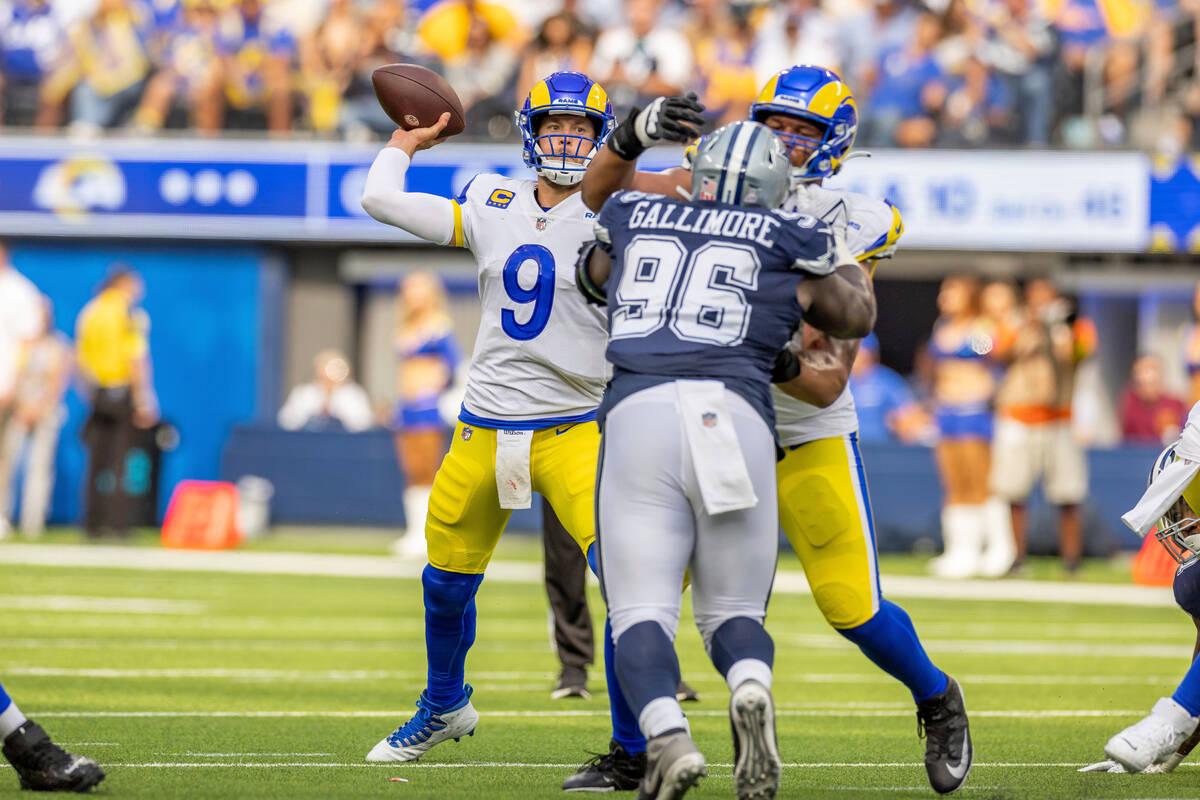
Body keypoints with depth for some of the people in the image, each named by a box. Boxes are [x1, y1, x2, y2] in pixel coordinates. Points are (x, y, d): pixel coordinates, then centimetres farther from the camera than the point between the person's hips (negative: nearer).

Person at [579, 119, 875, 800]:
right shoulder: (789, 245, 16)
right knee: (734, 611, 13)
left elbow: (596, 276, 45)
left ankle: (667, 736, -28)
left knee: (642, 614, 2)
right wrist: (838, 253, 51)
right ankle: (751, 689, -22)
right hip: (736, 415, 0)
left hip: (638, 412, 0)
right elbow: (857, 314, 34)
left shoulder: (631, 220, 21)